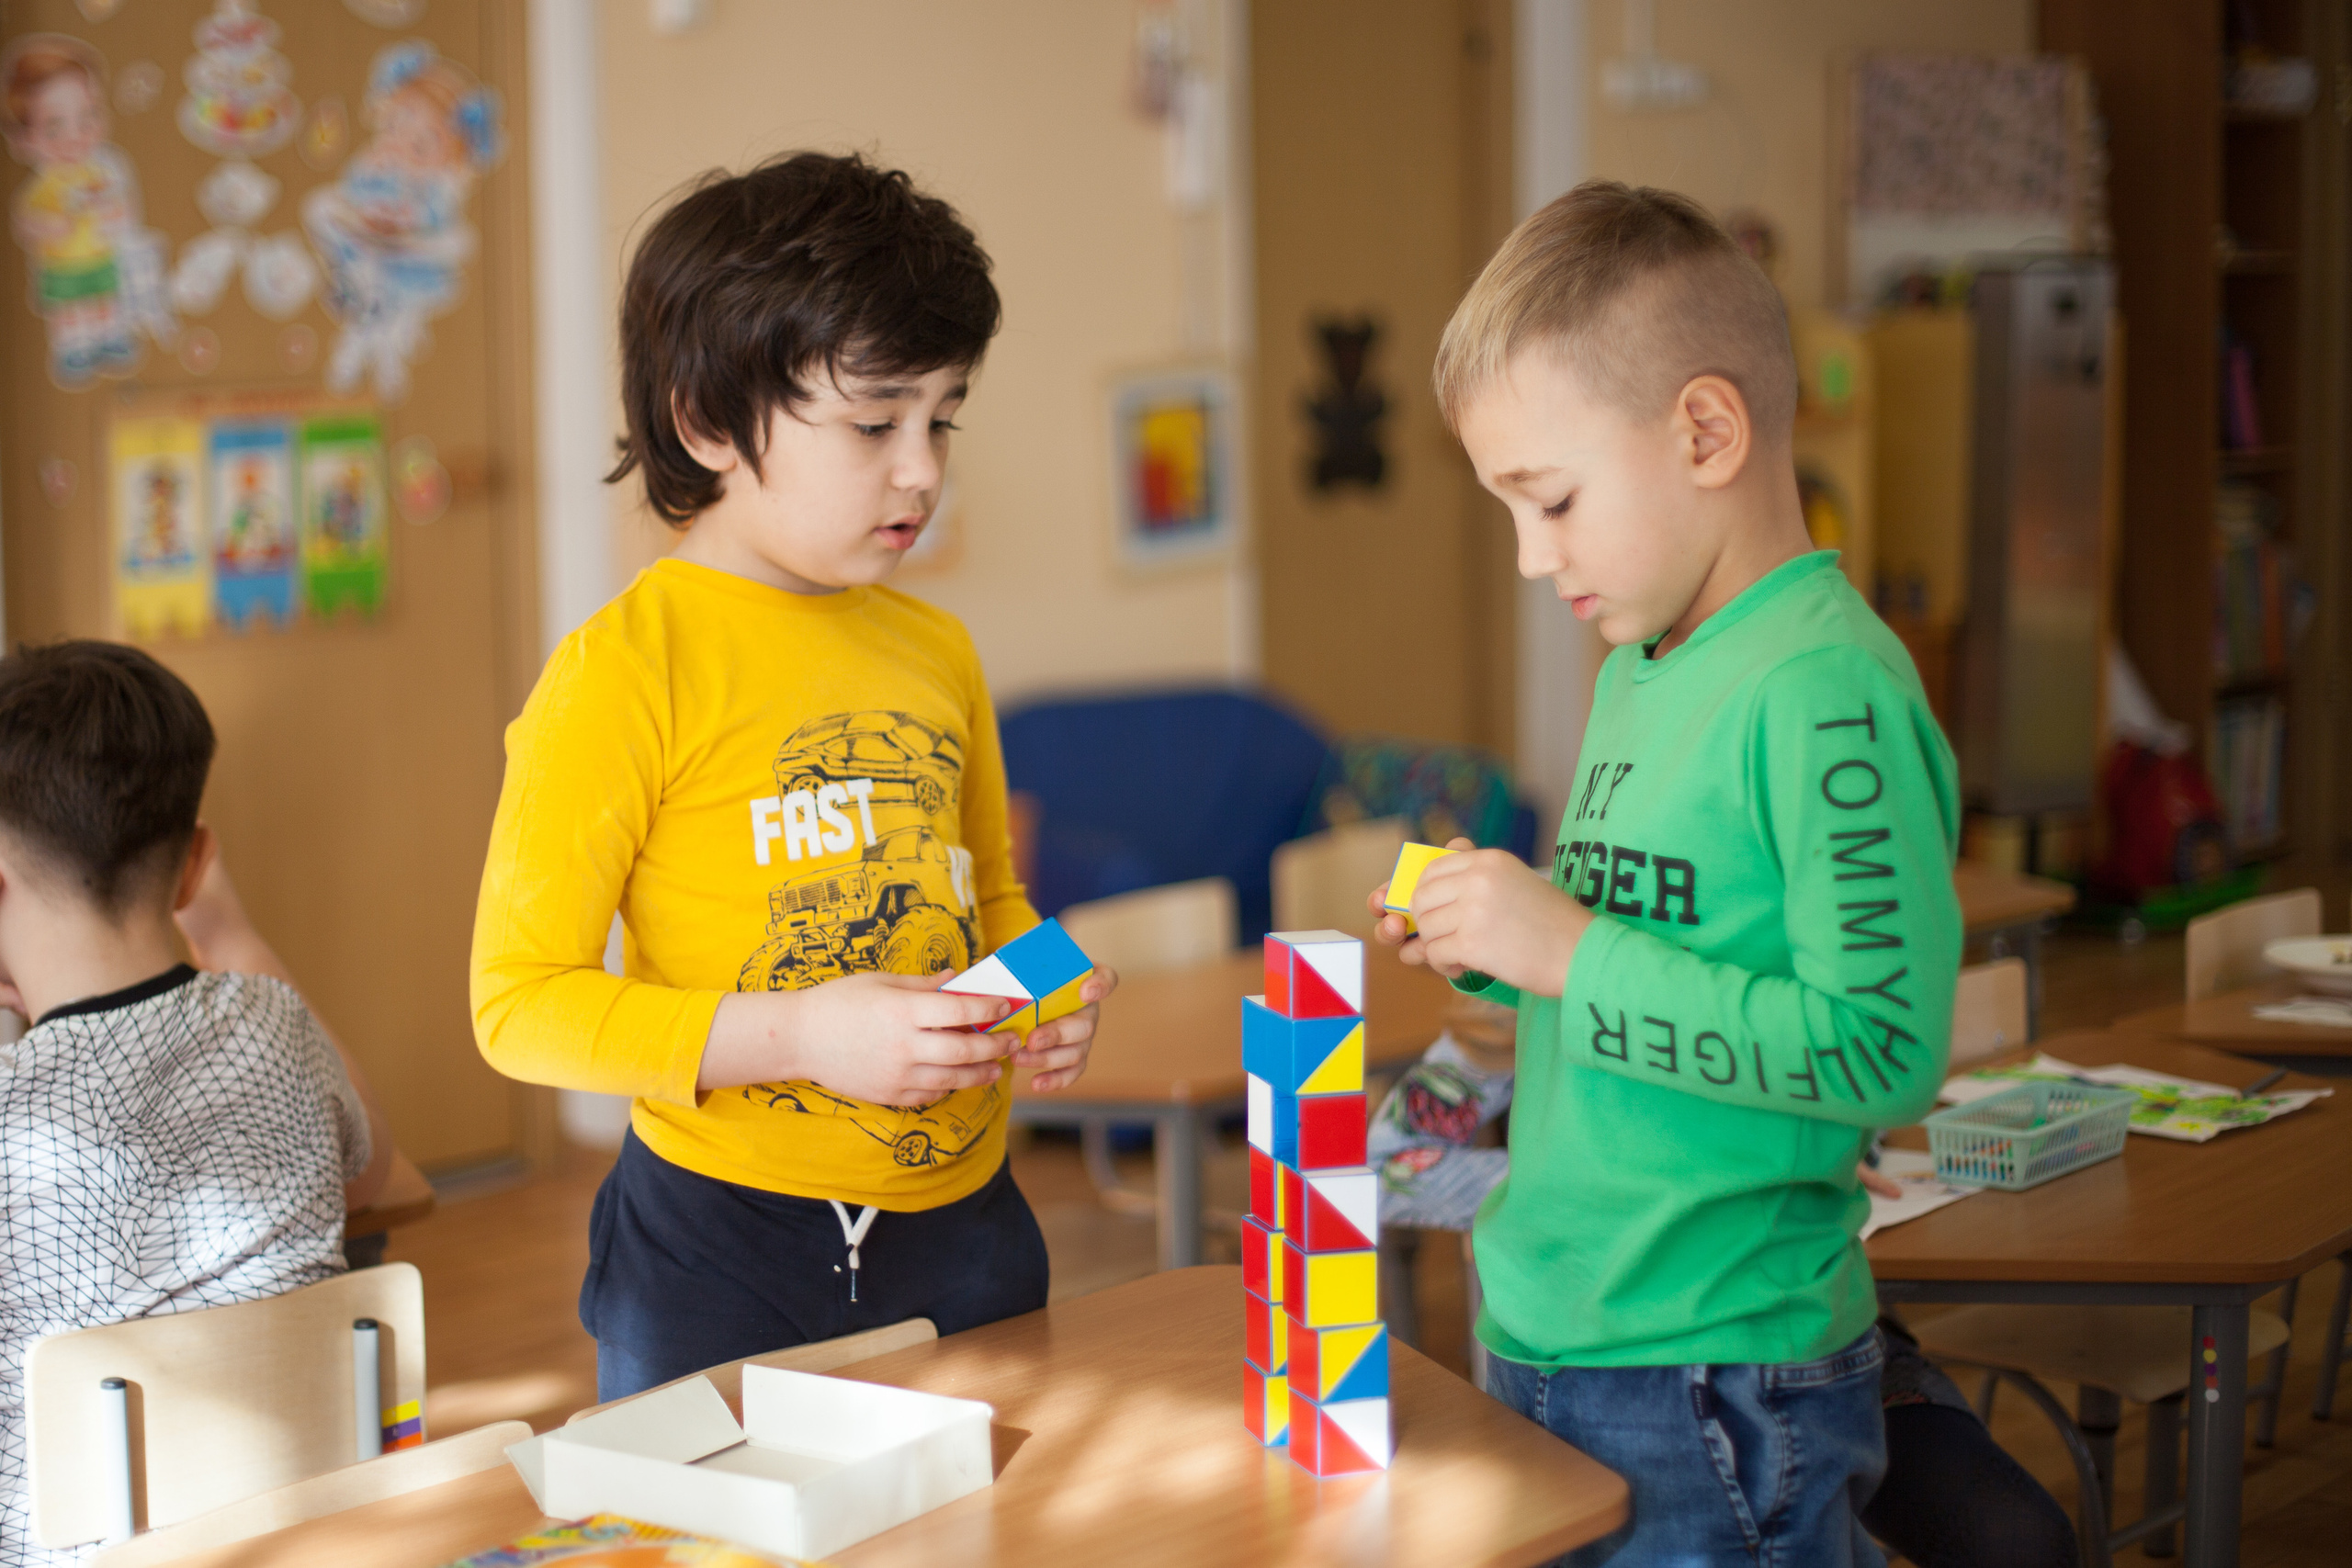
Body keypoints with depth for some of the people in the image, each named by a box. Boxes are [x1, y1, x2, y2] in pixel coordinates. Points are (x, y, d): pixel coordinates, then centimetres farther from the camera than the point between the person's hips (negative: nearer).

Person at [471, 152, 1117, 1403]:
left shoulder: (936, 653, 10)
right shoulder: (626, 669, -12)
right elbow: (519, 1000, -13)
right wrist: (791, 1035, -21)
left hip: (964, 1230, 6)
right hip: (721, 1262, -6)